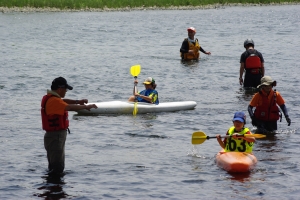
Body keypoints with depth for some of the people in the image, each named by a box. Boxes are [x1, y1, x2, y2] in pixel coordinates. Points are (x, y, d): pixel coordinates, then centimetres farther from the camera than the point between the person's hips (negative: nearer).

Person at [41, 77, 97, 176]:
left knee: (58, 165, 19)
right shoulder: (54, 101, -21)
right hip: (55, 137, -11)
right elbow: (69, 107, -29)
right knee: (57, 167, -8)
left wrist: (77, 101, 0)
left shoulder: (49, 98, 11)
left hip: (55, 136, 11)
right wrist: (86, 106, -19)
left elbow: (63, 101, 17)